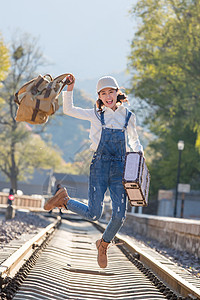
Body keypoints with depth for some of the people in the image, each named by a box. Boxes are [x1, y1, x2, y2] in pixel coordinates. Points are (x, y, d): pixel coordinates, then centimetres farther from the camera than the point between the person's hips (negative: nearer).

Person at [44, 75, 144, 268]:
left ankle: (104, 244, 21)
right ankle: (64, 199, 18)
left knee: (119, 216, -9)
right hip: (99, 167, -2)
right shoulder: (96, 115, 9)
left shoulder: (128, 116, 12)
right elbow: (68, 110, 9)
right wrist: (69, 89, 0)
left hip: (119, 169, 2)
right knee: (93, 215, -10)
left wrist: (139, 153, 6)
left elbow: (134, 140, 25)